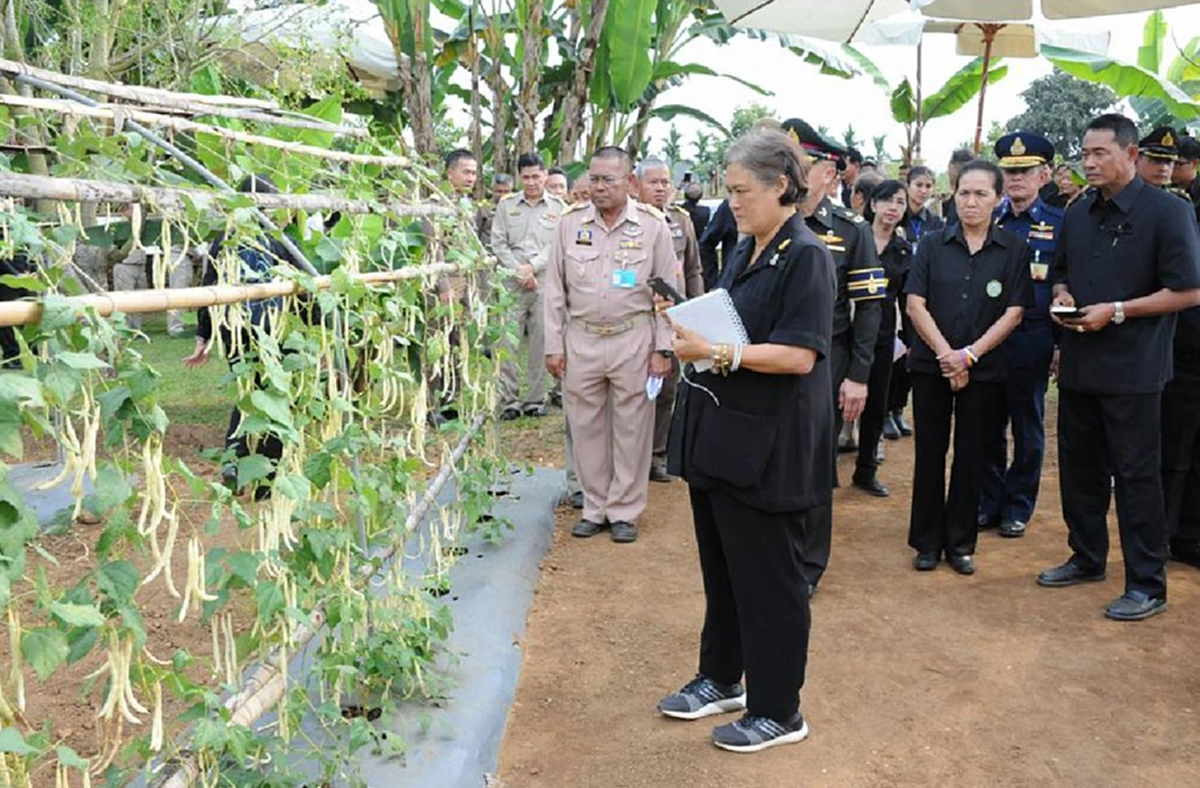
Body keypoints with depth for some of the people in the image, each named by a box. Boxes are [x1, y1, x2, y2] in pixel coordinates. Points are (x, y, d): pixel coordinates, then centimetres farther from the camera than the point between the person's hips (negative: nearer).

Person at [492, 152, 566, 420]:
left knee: (542, 341, 2)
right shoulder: (506, 205, 10)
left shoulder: (558, 208, 6)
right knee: (508, 341, -3)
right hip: (512, 281, 1)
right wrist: (519, 272, -6)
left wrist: (532, 266, -11)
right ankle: (509, 400, 4)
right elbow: (498, 243, 5)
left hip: (546, 281, 0)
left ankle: (535, 399, 11)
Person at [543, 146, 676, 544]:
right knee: (586, 428, 9)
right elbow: (555, 289, 6)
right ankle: (594, 507, 23)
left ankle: (624, 511, 18)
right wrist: (553, 345, 2)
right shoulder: (570, 223, 3)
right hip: (580, 340, 2)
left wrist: (663, 348, -4)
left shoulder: (653, 225, -2)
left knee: (631, 429, 5)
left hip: (634, 340, -2)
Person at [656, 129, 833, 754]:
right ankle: (721, 678, 36)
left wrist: (714, 352, -26)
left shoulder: (806, 257, -14)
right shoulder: (742, 253, 12)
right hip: (718, 432, 8)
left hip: (768, 444, -8)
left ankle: (777, 711, 19)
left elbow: (798, 356, -22)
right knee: (720, 566, 18)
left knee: (767, 578, 3)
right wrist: (691, 329, 1)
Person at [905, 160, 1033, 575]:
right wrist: (945, 354, -12)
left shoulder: (1014, 250, 1)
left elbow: (1013, 314, -4)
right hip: (931, 365, 0)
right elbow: (915, 305, -4)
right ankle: (927, 541, 16)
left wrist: (969, 355, -13)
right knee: (930, 454, 5)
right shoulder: (933, 245, 2)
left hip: (984, 369, 0)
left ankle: (960, 543, 18)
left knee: (970, 456, 7)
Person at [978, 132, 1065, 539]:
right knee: (988, 425, 8)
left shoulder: (1060, 223, 1)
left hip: (1032, 341, -2)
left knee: (1028, 428, 8)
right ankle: (988, 501, 21)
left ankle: (1018, 506, 21)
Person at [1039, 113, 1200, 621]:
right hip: (1079, 364, 7)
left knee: (1136, 475, 0)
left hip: (1132, 368, -6)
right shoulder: (1079, 214, 10)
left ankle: (1147, 585, 11)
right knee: (1079, 466, 15)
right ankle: (1087, 558, 32)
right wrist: (1062, 297, -1)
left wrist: (1116, 311, -18)